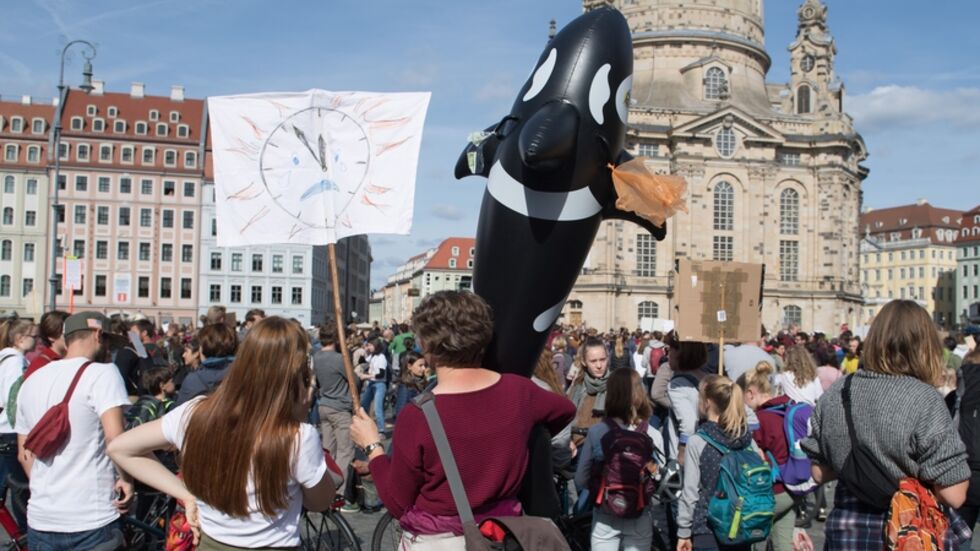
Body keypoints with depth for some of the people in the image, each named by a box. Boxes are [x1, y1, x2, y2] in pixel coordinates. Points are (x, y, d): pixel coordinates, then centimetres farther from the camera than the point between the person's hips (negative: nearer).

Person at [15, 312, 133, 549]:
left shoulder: (31, 380, 9)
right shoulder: (102, 372, -11)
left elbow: (24, 454, 14)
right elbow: (115, 439, -23)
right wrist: (126, 478, -8)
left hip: (40, 520, 6)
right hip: (92, 521, -6)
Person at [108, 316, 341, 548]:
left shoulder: (194, 414, -15)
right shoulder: (299, 438, -27)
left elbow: (119, 448, -2)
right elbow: (322, 501, -9)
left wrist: (186, 495, -3)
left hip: (209, 544, 4)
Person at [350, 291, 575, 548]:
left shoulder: (416, 416, -23)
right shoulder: (518, 391, -11)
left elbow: (398, 505, -13)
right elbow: (566, 410, 11)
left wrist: (372, 445, 0)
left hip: (436, 542, -3)